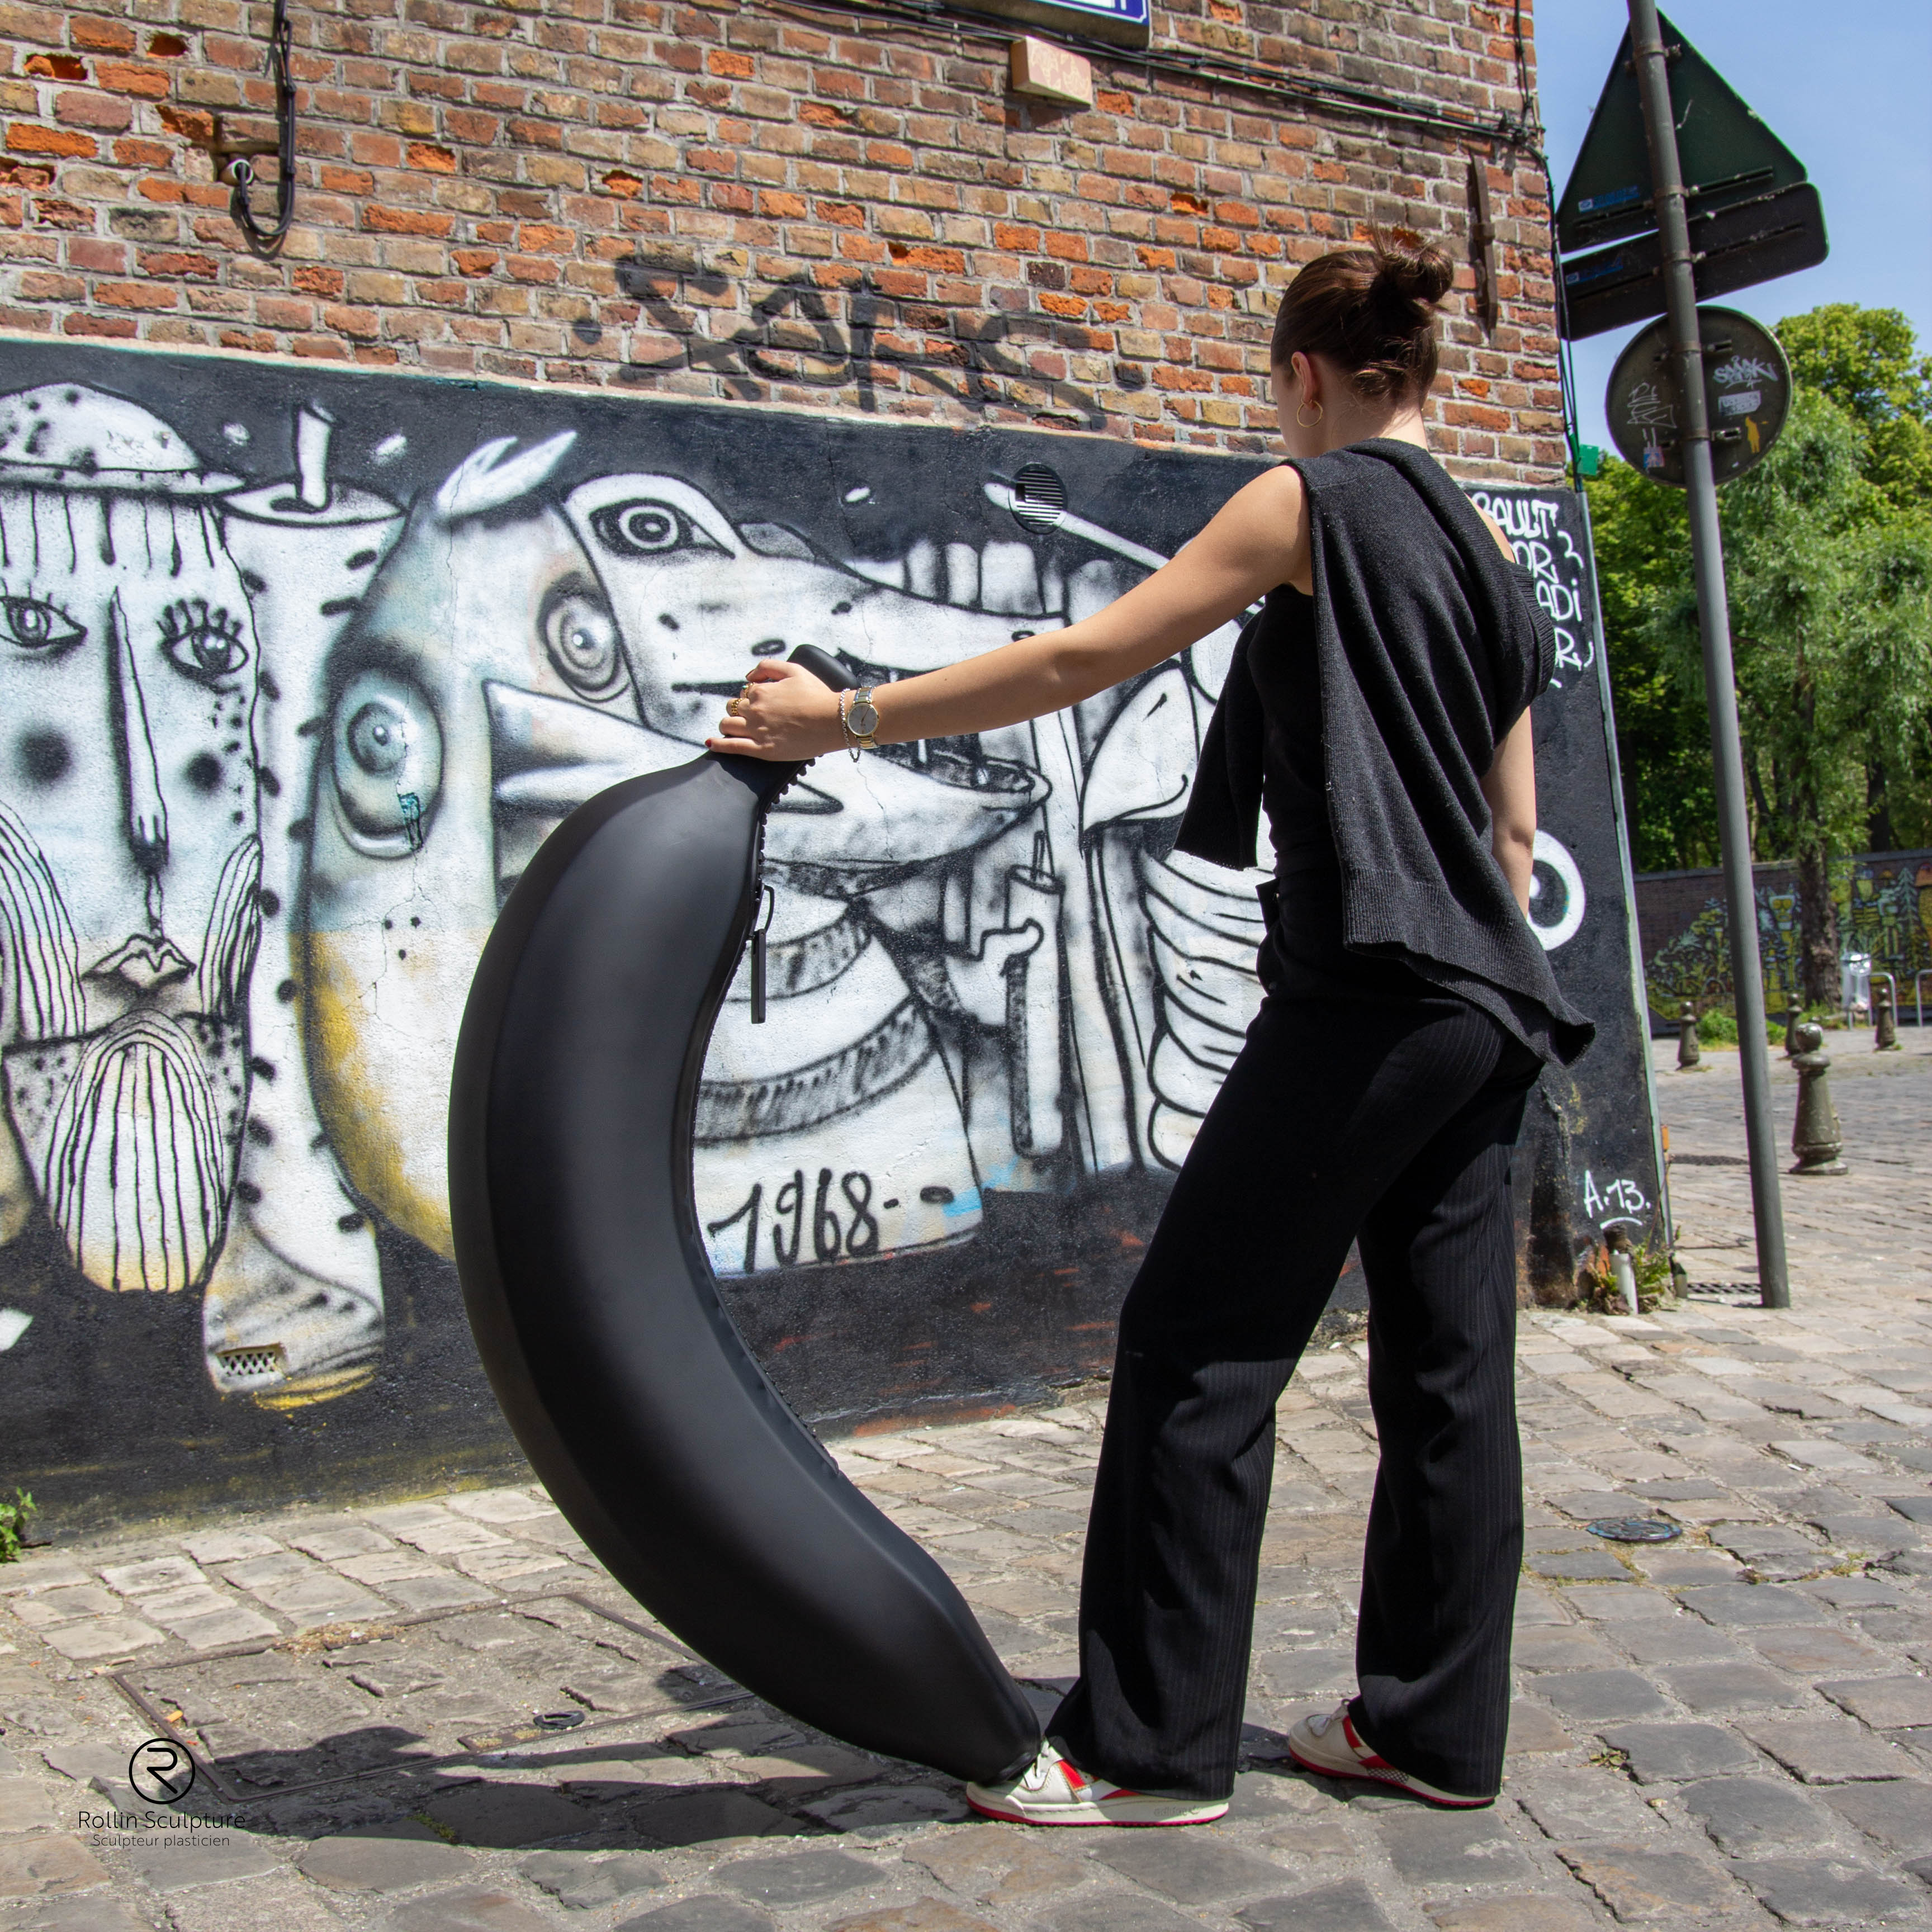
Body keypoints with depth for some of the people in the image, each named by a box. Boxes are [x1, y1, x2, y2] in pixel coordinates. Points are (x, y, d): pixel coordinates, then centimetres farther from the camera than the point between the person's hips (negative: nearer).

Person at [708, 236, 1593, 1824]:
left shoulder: (1313, 498, -4)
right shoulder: (1489, 545, 19)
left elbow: (1084, 658, -9)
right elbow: (1514, 820, 19)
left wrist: (847, 717, -6)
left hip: (1367, 990, -9)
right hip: (1485, 1001, 9)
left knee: (1199, 1340, -4)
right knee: (1447, 1363, 10)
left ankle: (1153, 1745, 2)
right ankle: (1437, 1726, 18)